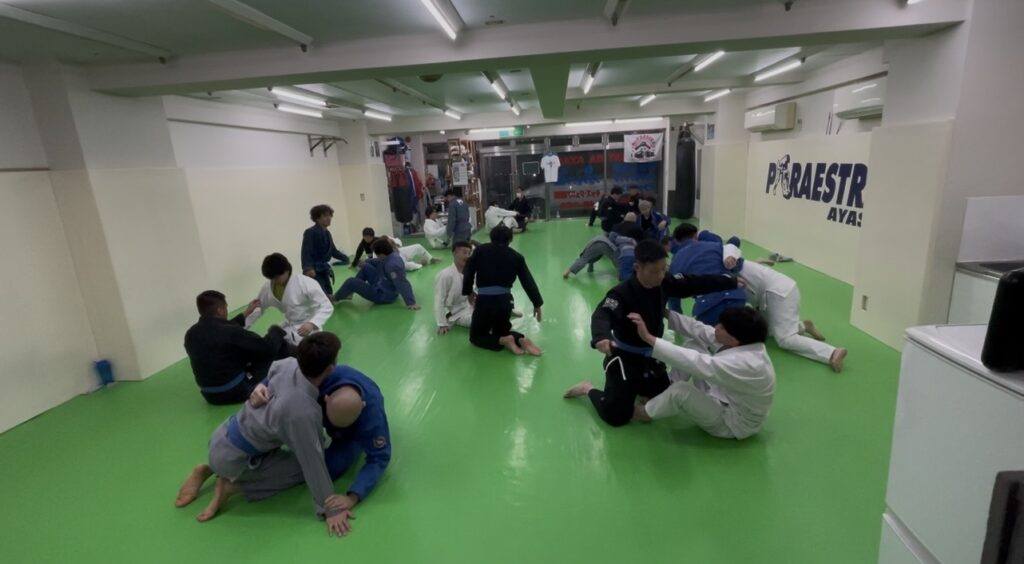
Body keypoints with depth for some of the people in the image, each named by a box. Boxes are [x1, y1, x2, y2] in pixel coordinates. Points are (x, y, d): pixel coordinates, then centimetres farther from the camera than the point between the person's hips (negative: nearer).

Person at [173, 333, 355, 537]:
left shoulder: (288, 364, -18)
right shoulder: (303, 413, -36)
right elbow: (313, 463, -25)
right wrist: (331, 508, -14)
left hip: (222, 435, 7)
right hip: (230, 458, -7)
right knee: (304, 466, -1)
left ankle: (209, 471, 20)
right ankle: (232, 486, 1)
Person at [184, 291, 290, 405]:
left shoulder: (191, 333, -1)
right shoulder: (230, 331, -25)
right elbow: (268, 346, -20)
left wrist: (245, 315, 27)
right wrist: (276, 331, 1)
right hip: (237, 391, -8)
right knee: (274, 346, 1)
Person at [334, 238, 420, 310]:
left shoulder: (392, 265, -34)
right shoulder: (391, 256, -3)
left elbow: (402, 284, -37)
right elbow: (377, 262, 19)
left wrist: (411, 302, -38)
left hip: (384, 296, -10)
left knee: (351, 282, -11)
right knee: (365, 267, 12)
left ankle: (335, 298, 19)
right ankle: (347, 293, 21)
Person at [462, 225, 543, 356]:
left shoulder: (480, 250, 3)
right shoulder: (516, 256, 7)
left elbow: (467, 272, 0)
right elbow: (529, 282, 9)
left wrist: (469, 292, 17)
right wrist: (537, 304, 19)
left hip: (484, 301, -3)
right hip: (505, 301, 3)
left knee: (476, 336, 18)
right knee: (500, 330, 30)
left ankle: (503, 340, -8)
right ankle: (521, 339, 0)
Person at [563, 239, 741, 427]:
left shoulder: (664, 283, -8)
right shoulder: (621, 294, -30)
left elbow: (694, 283, 0)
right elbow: (602, 315, -46)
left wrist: (731, 281, -3)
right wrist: (601, 337, -67)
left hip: (651, 356, 7)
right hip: (624, 358, -7)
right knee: (617, 417, -4)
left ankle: (635, 385, 44)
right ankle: (589, 389, 23)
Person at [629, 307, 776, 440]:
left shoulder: (746, 364, -39)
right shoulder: (745, 342, -14)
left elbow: (695, 363, -45)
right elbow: (702, 331, -8)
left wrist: (648, 338, -47)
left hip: (733, 423, -8)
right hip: (722, 398, 8)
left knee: (679, 391, -29)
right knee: (694, 343, -1)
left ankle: (647, 412, 3)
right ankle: (662, 391, 10)